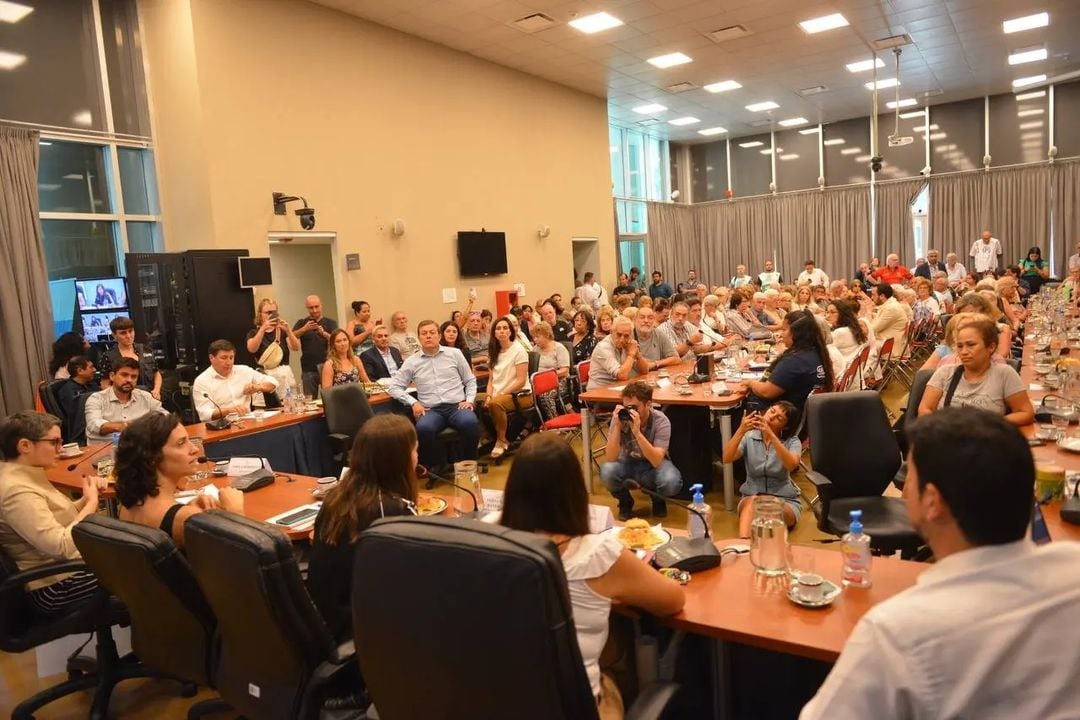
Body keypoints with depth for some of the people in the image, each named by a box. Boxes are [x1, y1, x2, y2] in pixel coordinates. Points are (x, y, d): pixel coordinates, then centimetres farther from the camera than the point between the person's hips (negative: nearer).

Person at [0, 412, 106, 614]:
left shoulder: (24, 475, 4)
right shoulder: (17, 491, -26)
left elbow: (60, 516, 11)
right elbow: (61, 547, -33)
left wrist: (88, 497, -6)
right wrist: (91, 503, -22)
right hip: (57, 588, -10)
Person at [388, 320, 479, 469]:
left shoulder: (454, 354, 10)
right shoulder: (412, 362, 10)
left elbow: (470, 380, 15)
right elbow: (394, 387, 10)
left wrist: (469, 400, -1)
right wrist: (413, 402, -2)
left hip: (457, 406, 0)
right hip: (431, 410, 0)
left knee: (471, 422, -35)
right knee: (423, 428, -35)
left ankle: (469, 463, -10)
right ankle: (434, 467, -9)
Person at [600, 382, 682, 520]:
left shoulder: (661, 421, -23)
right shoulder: (620, 418, -19)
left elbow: (657, 461, -34)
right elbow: (610, 459, -25)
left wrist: (637, 432, -44)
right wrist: (617, 427, -36)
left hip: (653, 466, -1)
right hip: (628, 464, 1)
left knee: (671, 481, -34)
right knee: (607, 472, -32)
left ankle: (658, 499, 5)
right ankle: (625, 502, 3)